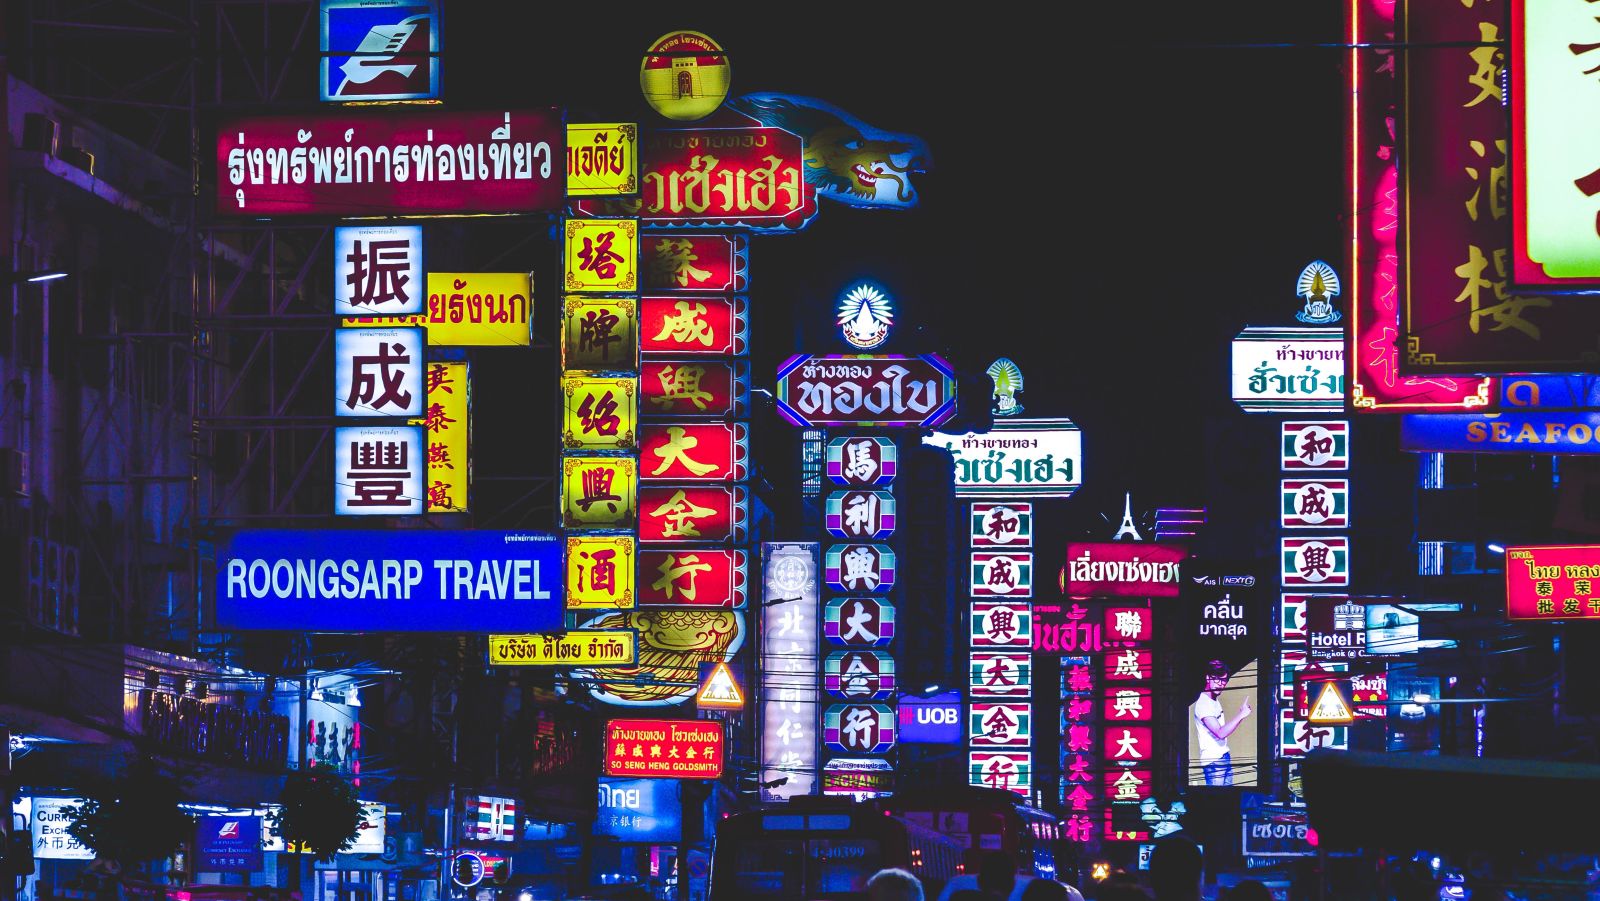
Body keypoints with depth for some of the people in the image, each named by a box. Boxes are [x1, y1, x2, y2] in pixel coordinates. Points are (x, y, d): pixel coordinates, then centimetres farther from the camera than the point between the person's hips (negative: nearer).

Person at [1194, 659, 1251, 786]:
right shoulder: (1203, 703, -16)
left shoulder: (1215, 701, 14)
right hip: (1213, 761, -9)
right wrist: (1242, 715, -24)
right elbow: (1220, 733, -23)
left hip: (1224, 758, 9)